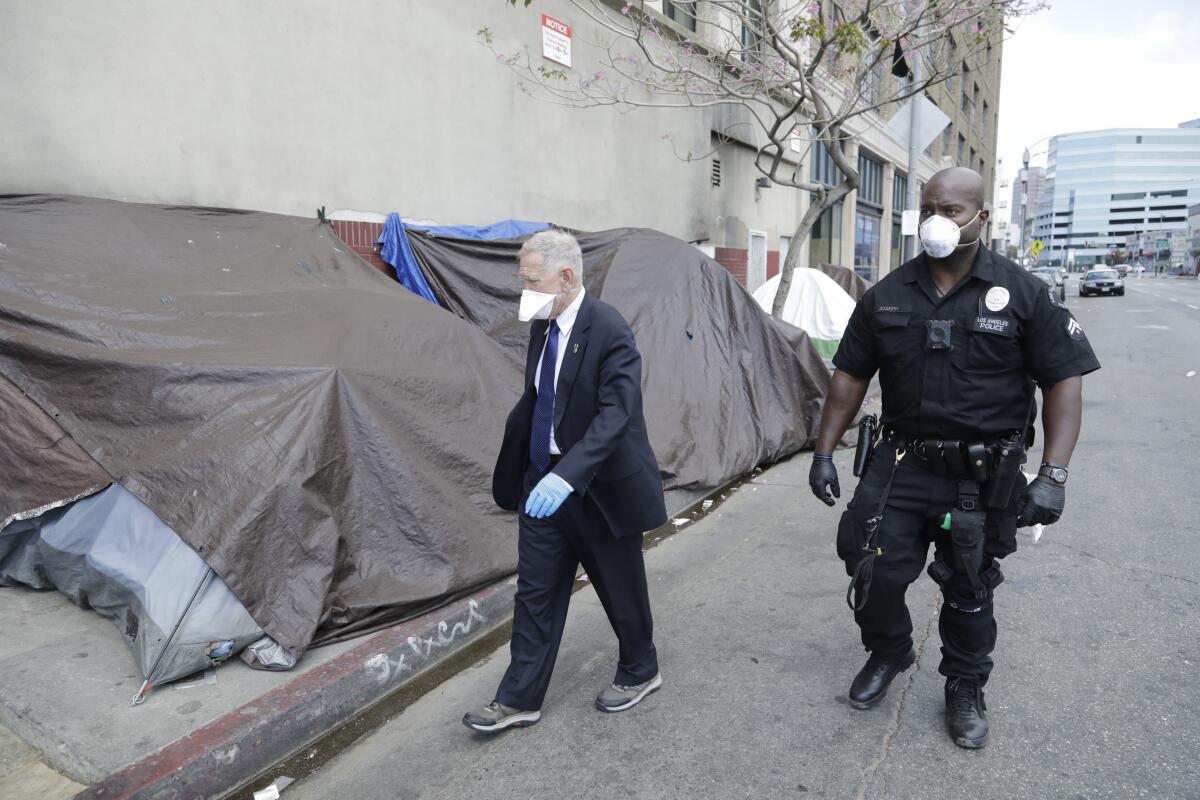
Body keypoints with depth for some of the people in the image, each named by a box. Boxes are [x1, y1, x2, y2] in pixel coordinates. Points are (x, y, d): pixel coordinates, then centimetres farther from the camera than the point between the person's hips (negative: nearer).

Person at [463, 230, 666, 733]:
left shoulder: (609, 331, -21)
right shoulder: (543, 326, 3)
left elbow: (615, 414, -28)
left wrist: (566, 476, -38)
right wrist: (513, 468, 17)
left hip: (601, 485, -7)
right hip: (544, 477, 7)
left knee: (620, 588, 14)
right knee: (535, 592, 11)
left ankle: (640, 672, 38)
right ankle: (519, 699, 23)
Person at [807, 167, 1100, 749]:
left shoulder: (1023, 294, -5)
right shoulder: (886, 296, 2)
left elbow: (1065, 381, -5)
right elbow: (850, 377, 6)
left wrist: (1054, 475, -14)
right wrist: (824, 452, 2)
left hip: (983, 477, -2)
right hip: (901, 465, 2)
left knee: (968, 592, 12)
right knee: (874, 572, 2)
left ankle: (965, 689, 36)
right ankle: (888, 654, 33)